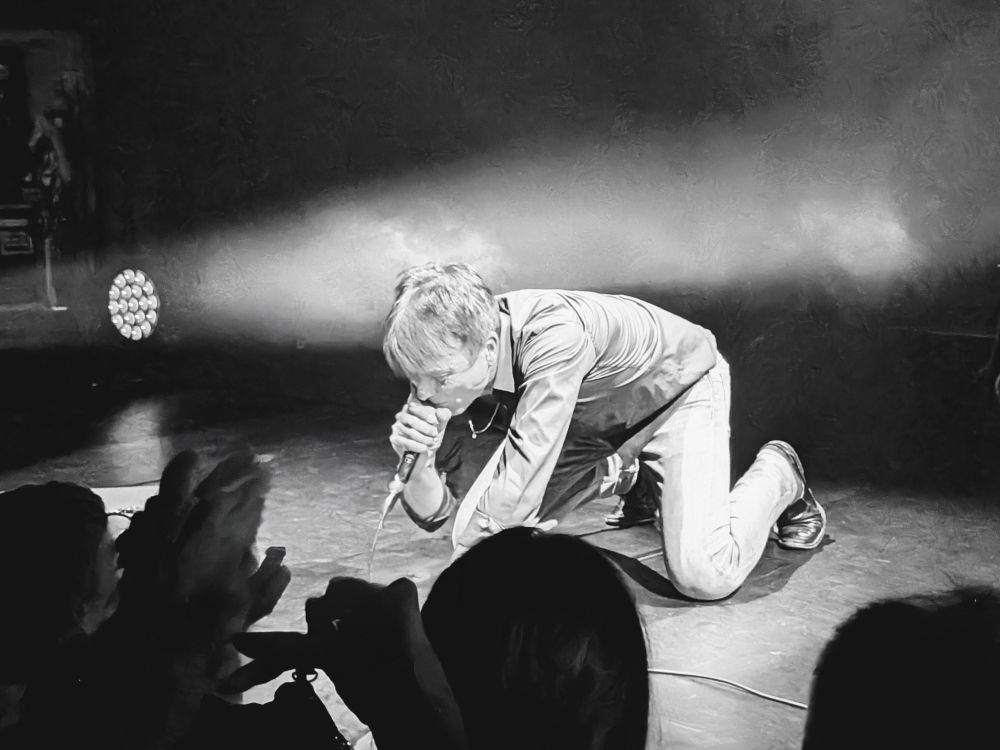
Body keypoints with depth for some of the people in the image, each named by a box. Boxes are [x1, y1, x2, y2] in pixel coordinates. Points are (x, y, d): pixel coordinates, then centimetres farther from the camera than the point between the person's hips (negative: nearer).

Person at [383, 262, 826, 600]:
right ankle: (627, 475, 25)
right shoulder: (448, 351, -22)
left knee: (702, 576, -22)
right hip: (590, 420, 6)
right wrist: (420, 460, -41)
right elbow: (431, 513, -19)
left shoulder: (552, 335, -43)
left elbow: (518, 486, -43)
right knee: (476, 531, -1)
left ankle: (776, 476, 12)